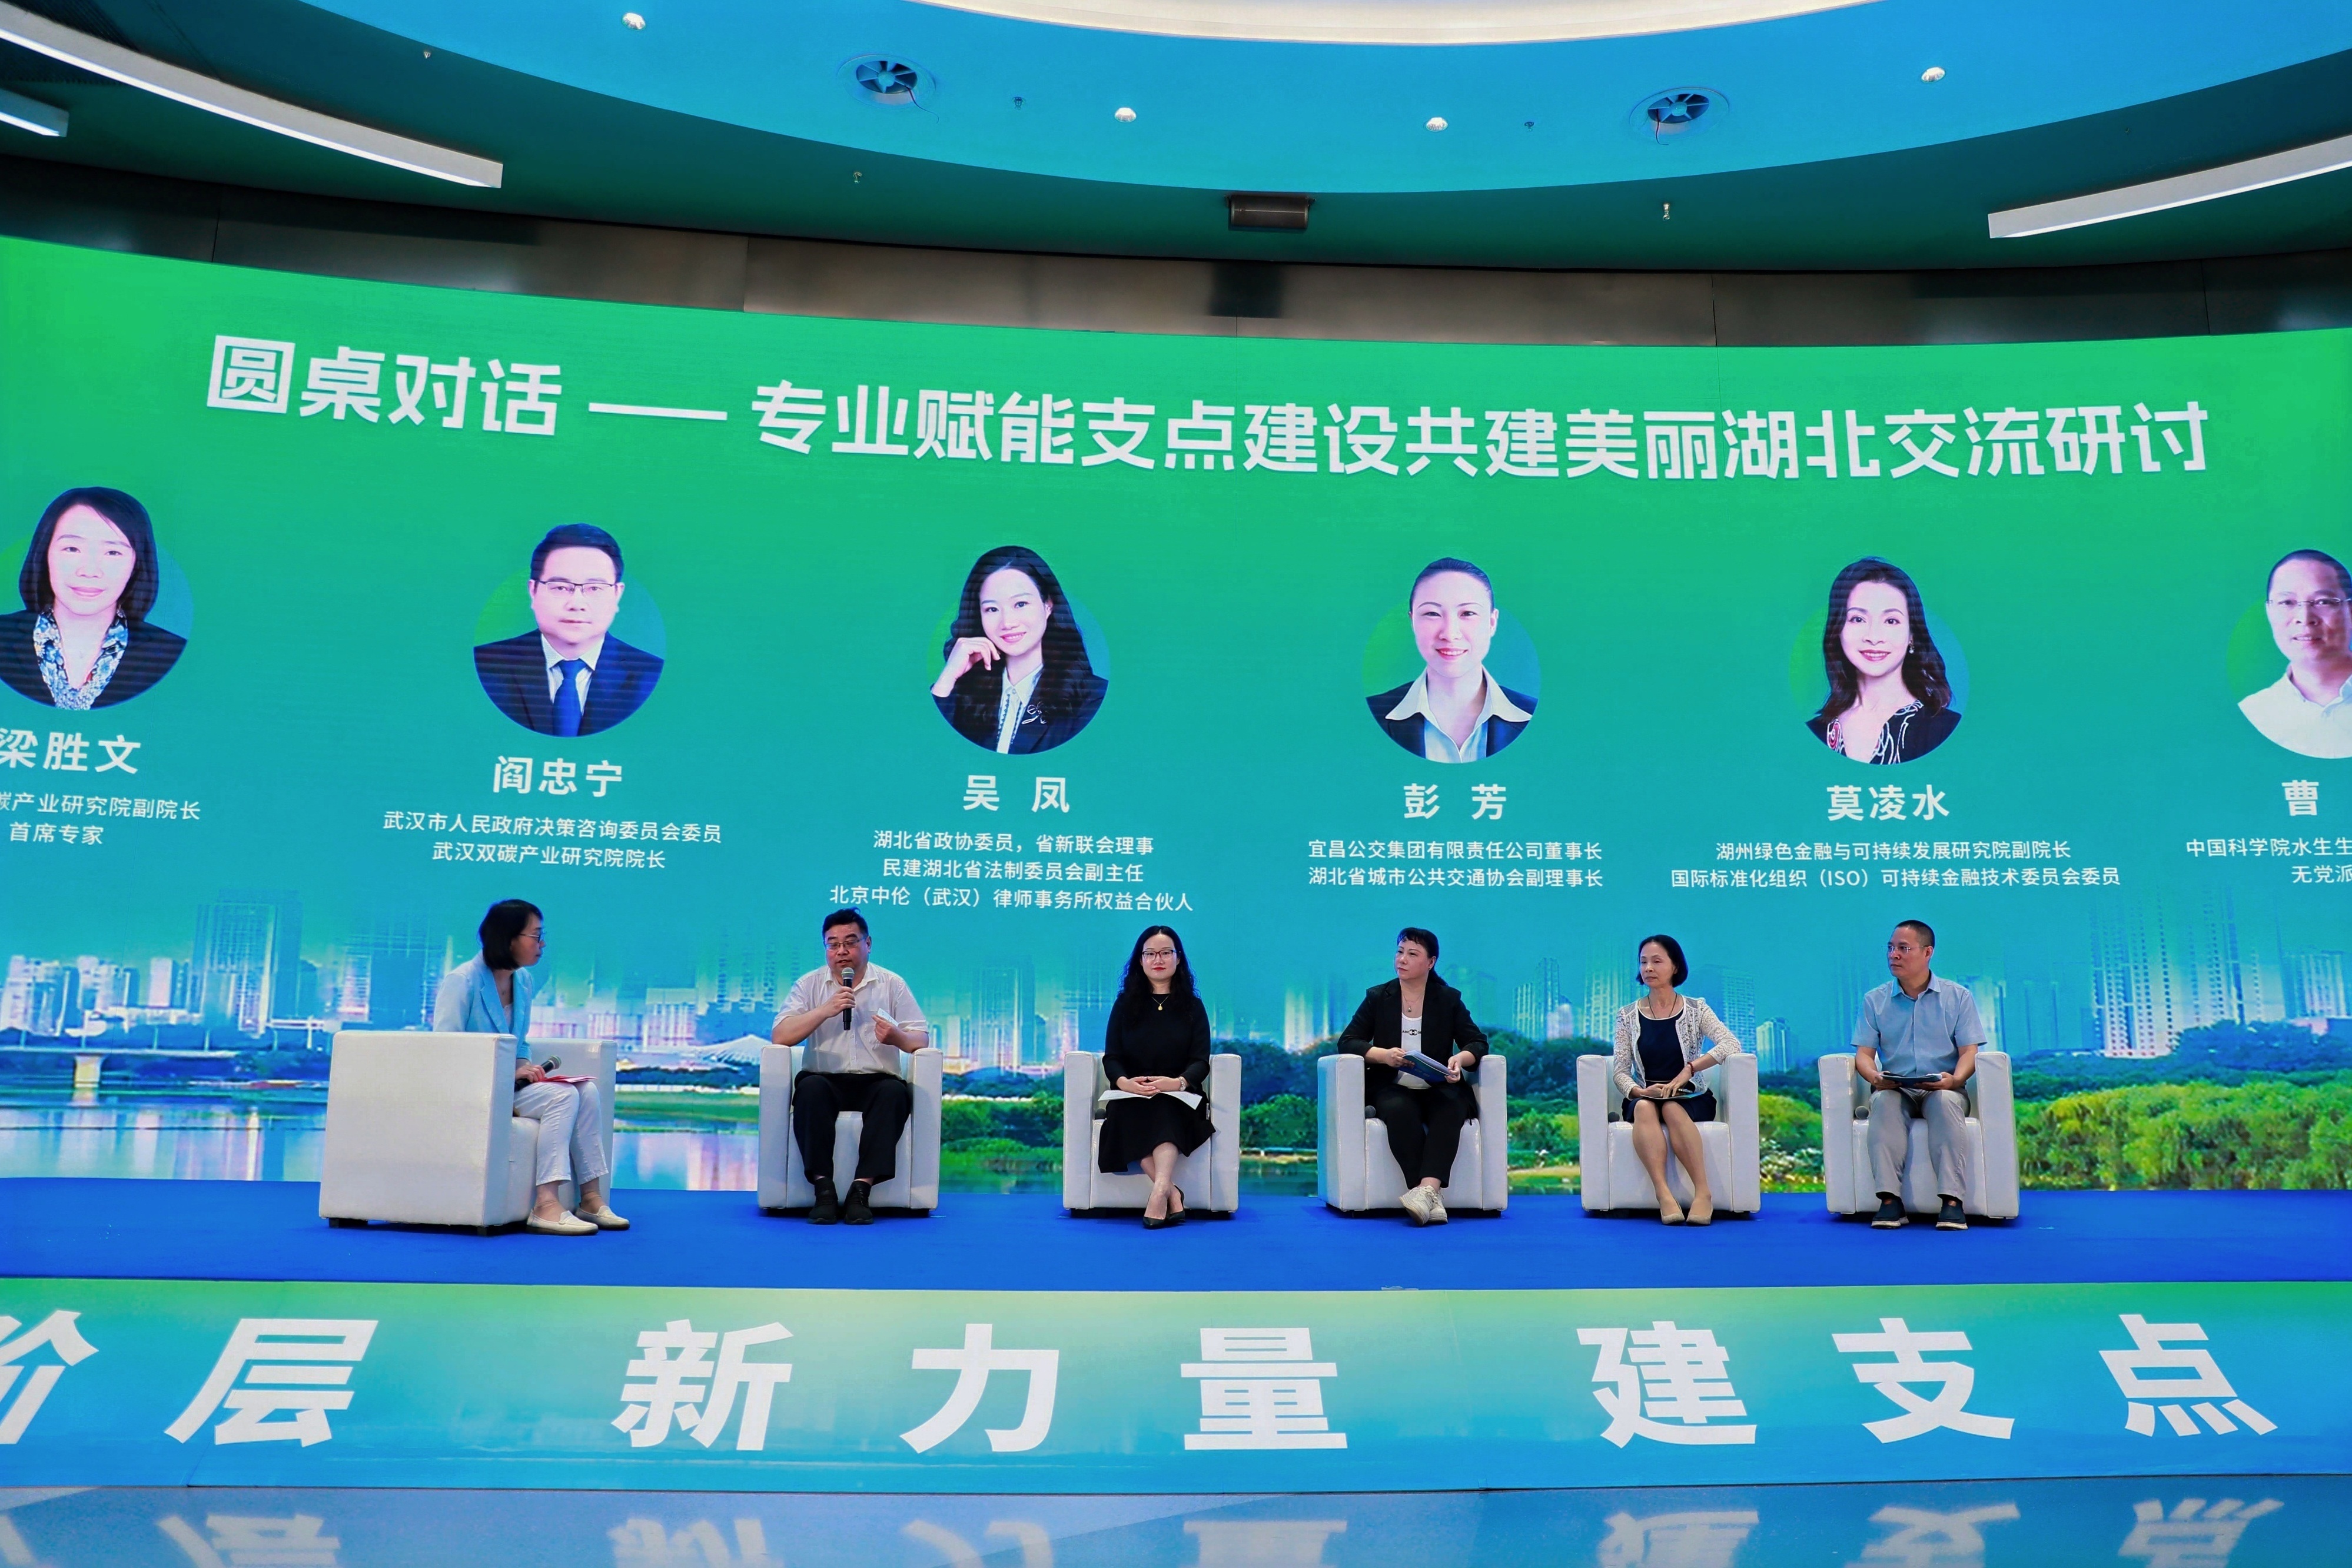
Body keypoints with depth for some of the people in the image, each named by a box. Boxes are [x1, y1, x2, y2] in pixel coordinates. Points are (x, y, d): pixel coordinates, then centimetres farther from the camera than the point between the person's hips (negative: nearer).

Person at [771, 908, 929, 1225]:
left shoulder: (892, 985, 9)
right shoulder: (809, 985, 9)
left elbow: (921, 1040, 2)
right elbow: (780, 1037, -4)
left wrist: (897, 1037, -21)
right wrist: (826, 1010, -15)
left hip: (876, 1080, 0)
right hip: (825, 1078, 0)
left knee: (895, 1092, -33)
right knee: (810, 1089, -33)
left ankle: (862, 1189, -33)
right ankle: (823, 1190, -30)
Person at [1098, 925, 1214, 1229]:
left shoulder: (1192, 1006, 8)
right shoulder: (1125, 1004, 11)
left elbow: (1201, 1061, -2)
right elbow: (1111, 1058, 3)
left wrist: (1178, 1082, -26)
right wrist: (1125, 1082, -22)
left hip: (1180, 1098, -1)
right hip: (1132, 1098, 1)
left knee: (1164, 1112, -35)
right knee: (1129, 1116, -33)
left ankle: (1159, 1193, -52)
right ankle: (1172, 1193, -37)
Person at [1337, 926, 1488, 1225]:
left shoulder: (1448, 999, 10)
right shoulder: (1378, 997, 9)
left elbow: (1478, 1043, 5)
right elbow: (1348, 1041, 3)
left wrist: (1460, 1058, -19)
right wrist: (1383, 1055, -17)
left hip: (1439, 1088, 1)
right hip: (1393, 1088, -1)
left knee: (1450, 1110, -34)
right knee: (1399, 1112, -35)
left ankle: (1426, 1190, -49)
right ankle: (1431, 1201, -41)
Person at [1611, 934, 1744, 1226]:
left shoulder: (1696, 1009, 5)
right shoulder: (1628, 1016, 9)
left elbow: (1732, 1044, -12)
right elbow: (1620, 1070, 2)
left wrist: (1688, 1070, -23)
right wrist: (1638, 1090, -21)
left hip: (1691, 1099, -1)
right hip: (1644, 1098, 1)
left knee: (1672, 1109, -36)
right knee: (1644, 1107, -35)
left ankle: (1703, 1192, -40)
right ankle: (1663, 1194, -47)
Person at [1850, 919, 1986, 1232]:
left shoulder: (1958, 997, 10)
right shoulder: (1875, 1001, 13)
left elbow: (1969, 1051, 1)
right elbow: (1863, 1053, 5)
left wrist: (1955, 1079, -21)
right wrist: (1875, 1077, -19)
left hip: (1942, 1089, -1)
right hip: (1894, 1088, 1)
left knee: (1946, 1102, -36)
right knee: (1883, 1102, -35)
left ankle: (1952, 1200, -41)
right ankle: (1890, 1200, -42)